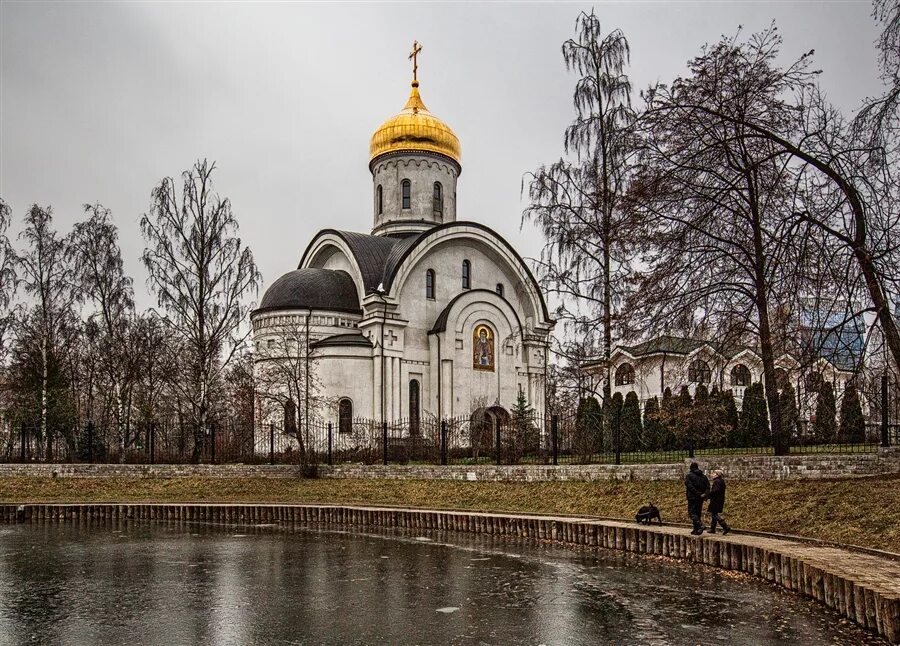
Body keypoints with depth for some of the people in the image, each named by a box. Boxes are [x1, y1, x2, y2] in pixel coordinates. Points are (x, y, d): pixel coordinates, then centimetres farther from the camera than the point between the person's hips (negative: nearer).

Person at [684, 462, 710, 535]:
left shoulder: (688, 476, -5)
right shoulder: (703, 476, 13)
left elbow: (690, 486, -17)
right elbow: (708, 486, 3)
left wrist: (698, 494, -18)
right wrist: (705, 494, -7)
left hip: (692, 498, -6)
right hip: (700, 499, 6)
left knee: (692, 512, -5)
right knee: (698, 513, 13)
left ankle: (700, 525, -26)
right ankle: (696, 530, 12)